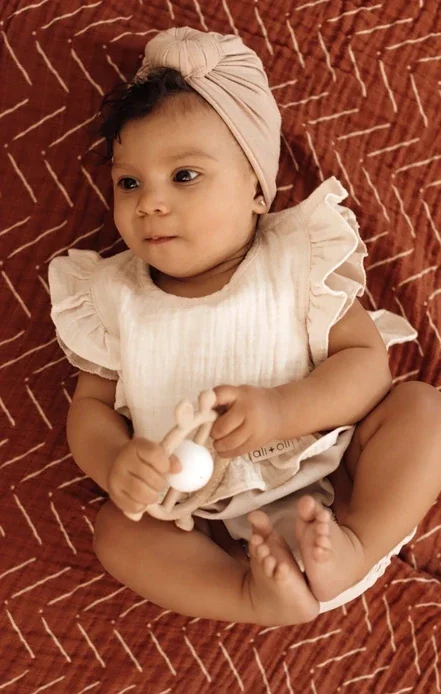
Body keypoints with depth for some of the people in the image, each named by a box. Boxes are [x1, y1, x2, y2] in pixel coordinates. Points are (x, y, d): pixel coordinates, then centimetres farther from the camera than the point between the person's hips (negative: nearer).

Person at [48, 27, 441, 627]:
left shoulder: (298, 261, -7)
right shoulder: (115, 300, -1)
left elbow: (368, 359, -11)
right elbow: (91, 404, 3)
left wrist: (280, 410, -28)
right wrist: (112, 463, -22)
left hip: (327, 472, -1)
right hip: (201, 514, 2)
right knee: (117, 532, -18)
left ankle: (356, 544, -28)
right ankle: (253, 593, -27)